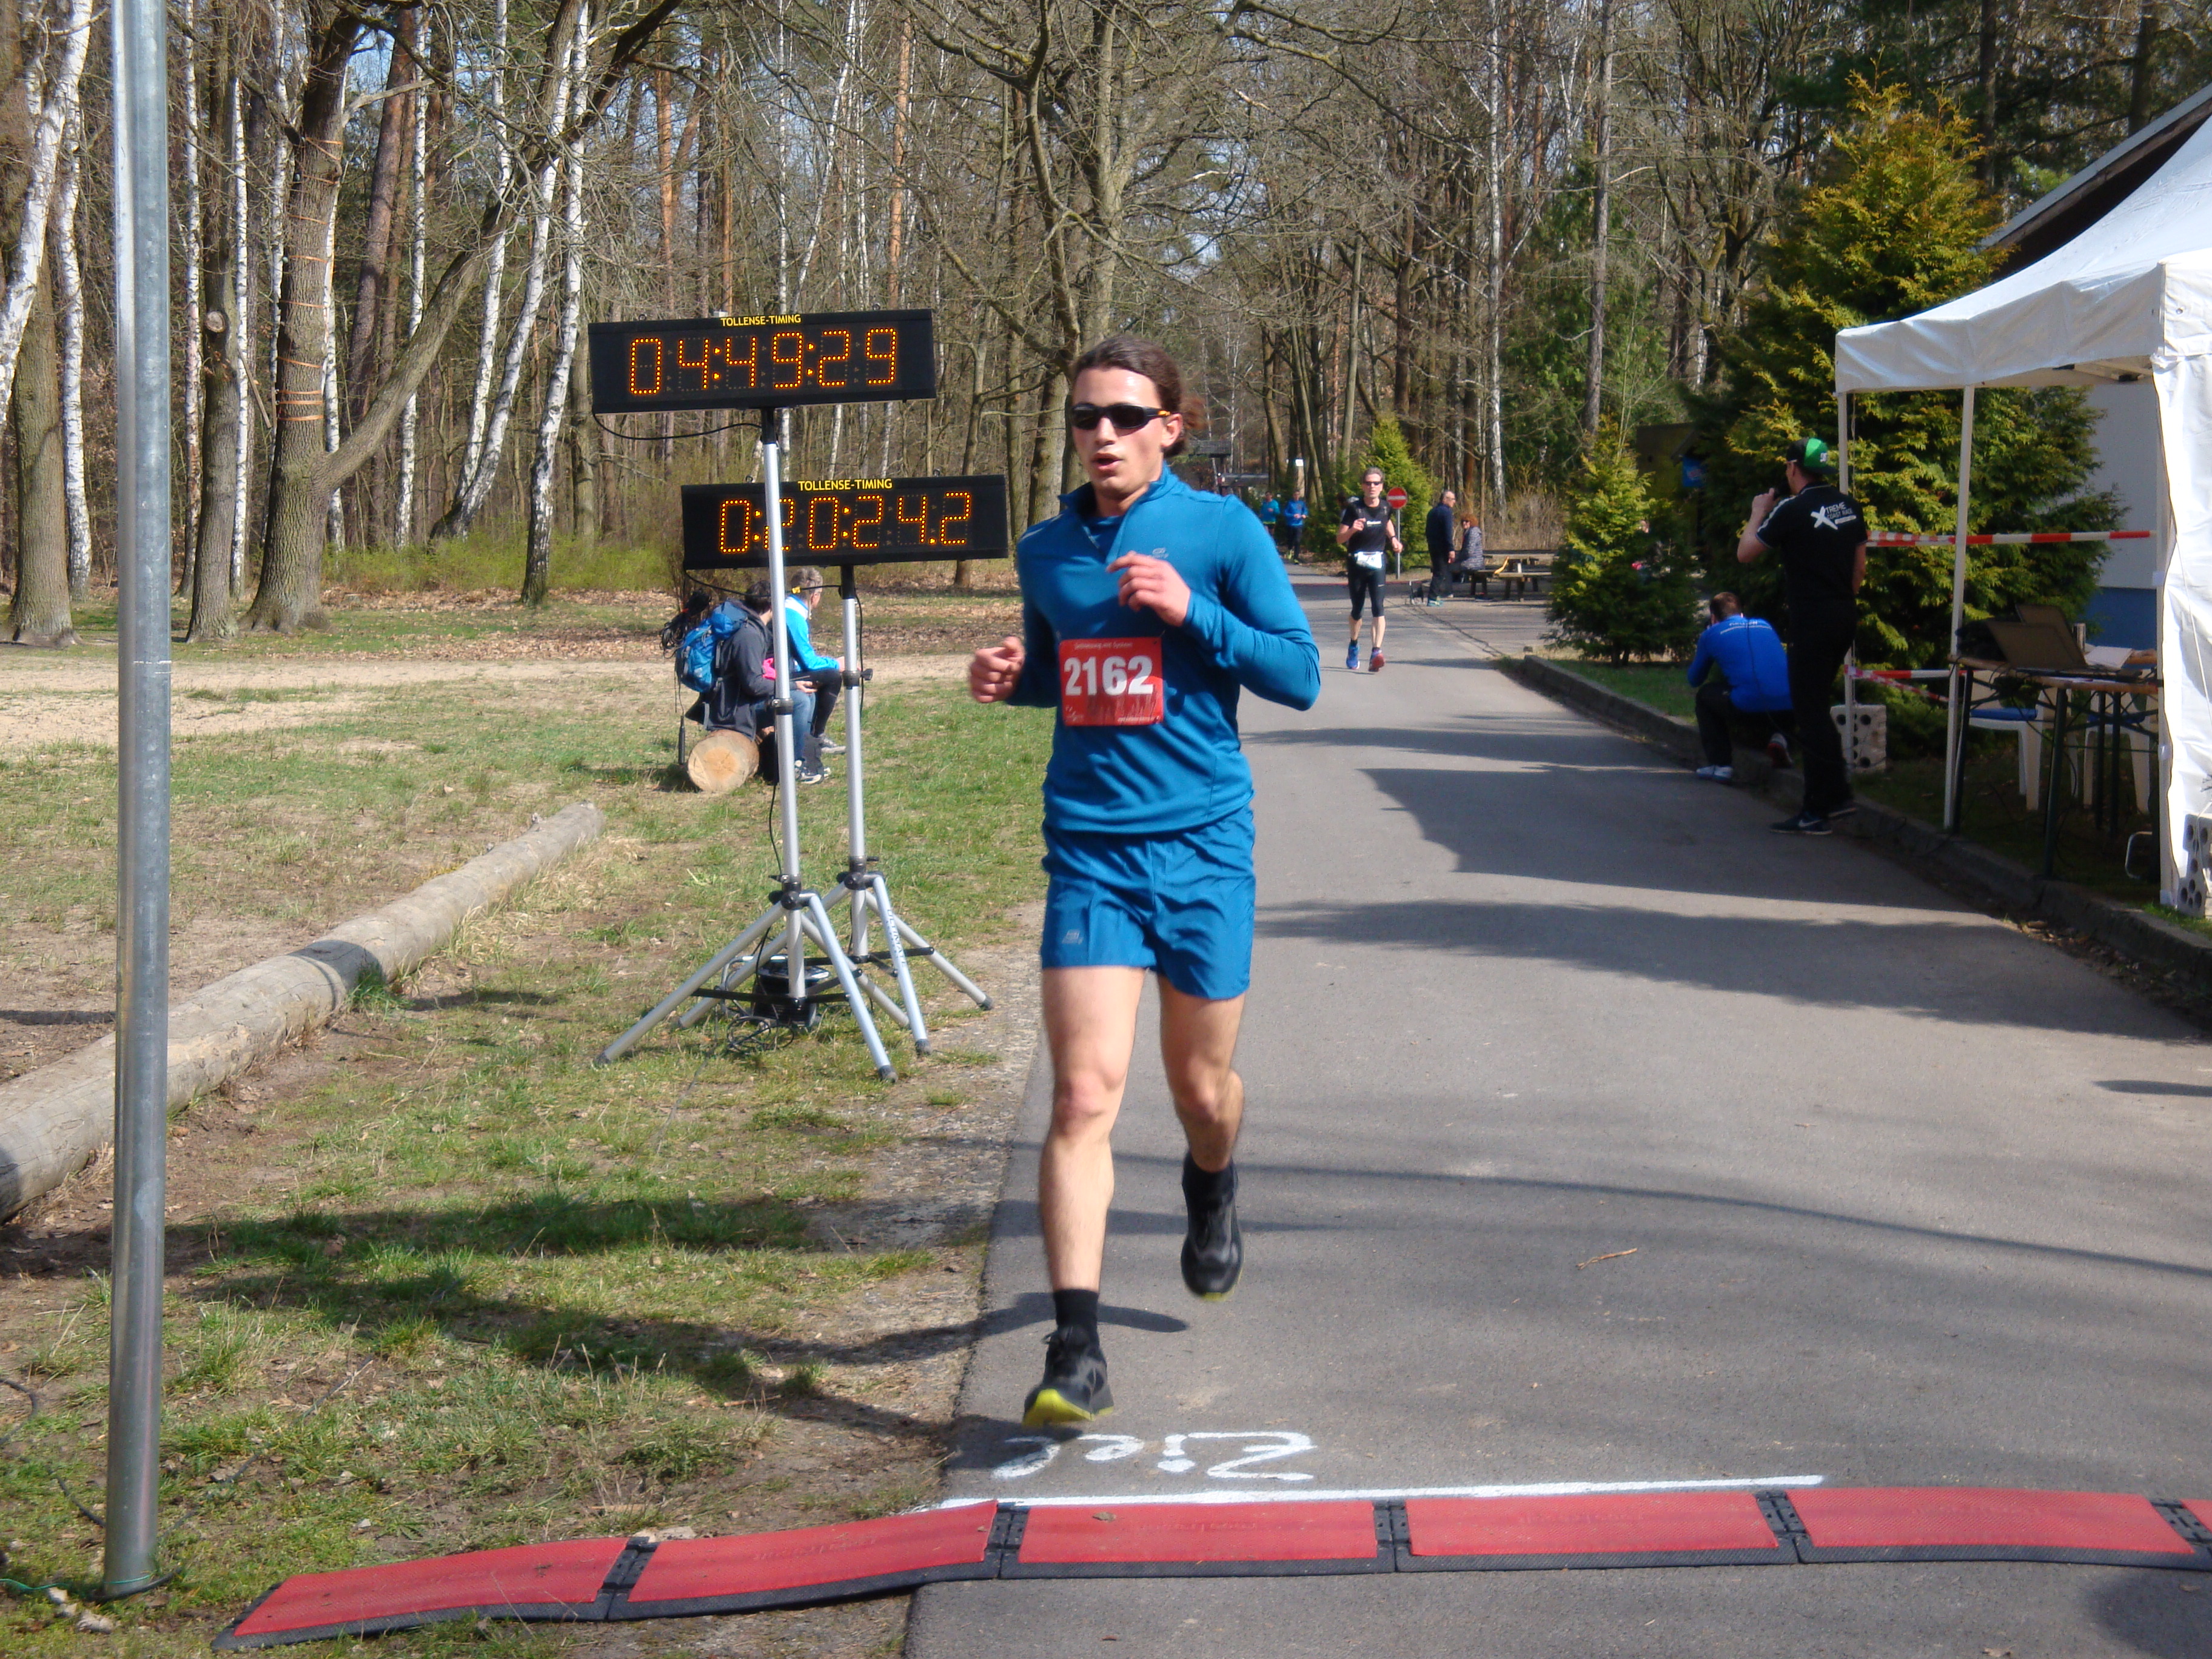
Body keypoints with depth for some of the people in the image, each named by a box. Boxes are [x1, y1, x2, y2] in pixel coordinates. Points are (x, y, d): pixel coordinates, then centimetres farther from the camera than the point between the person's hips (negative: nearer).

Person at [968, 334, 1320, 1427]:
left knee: (1201, 1089, 13)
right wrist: (1008, 680, 1)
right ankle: (1075, 1350, -14)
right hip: (1088, 850, 2)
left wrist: (1191, 610, -18)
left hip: (1201, 845, -1)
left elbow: (1300, 677, -5)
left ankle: (1212, 1198, 50)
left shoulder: (1219, 530, -4)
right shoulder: (1045, 551, 8)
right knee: (1084, 1096, -12)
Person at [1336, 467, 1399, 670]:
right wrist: (1352, 529, -30)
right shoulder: (1353, 508, -9)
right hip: (1356, 563, -1)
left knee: (1378, 606, -14)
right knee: (1357, 608, 11)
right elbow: (1340, 539, -11)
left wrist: (1394, 539, 11)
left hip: (1377, 563, 1)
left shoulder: (1385, 507, 2)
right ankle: (1353, 647, 36)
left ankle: (1376, 652, -22)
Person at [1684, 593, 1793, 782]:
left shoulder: (1711, 634, 15)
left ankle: (1720, 764, 15)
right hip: (1785, 707, 4)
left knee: (1705, 694, 24)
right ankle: (1779, 736, 10)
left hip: (1747, 706, -4)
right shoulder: (1765, 625, 26)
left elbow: (1695, 680, 28)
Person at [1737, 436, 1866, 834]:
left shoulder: (1793, 510, -13)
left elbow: (1745, 553, -8)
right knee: (1816, 706, 19)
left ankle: (1817, 812, -1)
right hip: (1845, 616, 8)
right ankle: (1838, 794, 20)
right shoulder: (1849, 507, 9)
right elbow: (1860, 567, 16)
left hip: (1812, 619, -8)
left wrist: (1758, 514, 7)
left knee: (1810, 712, -3)